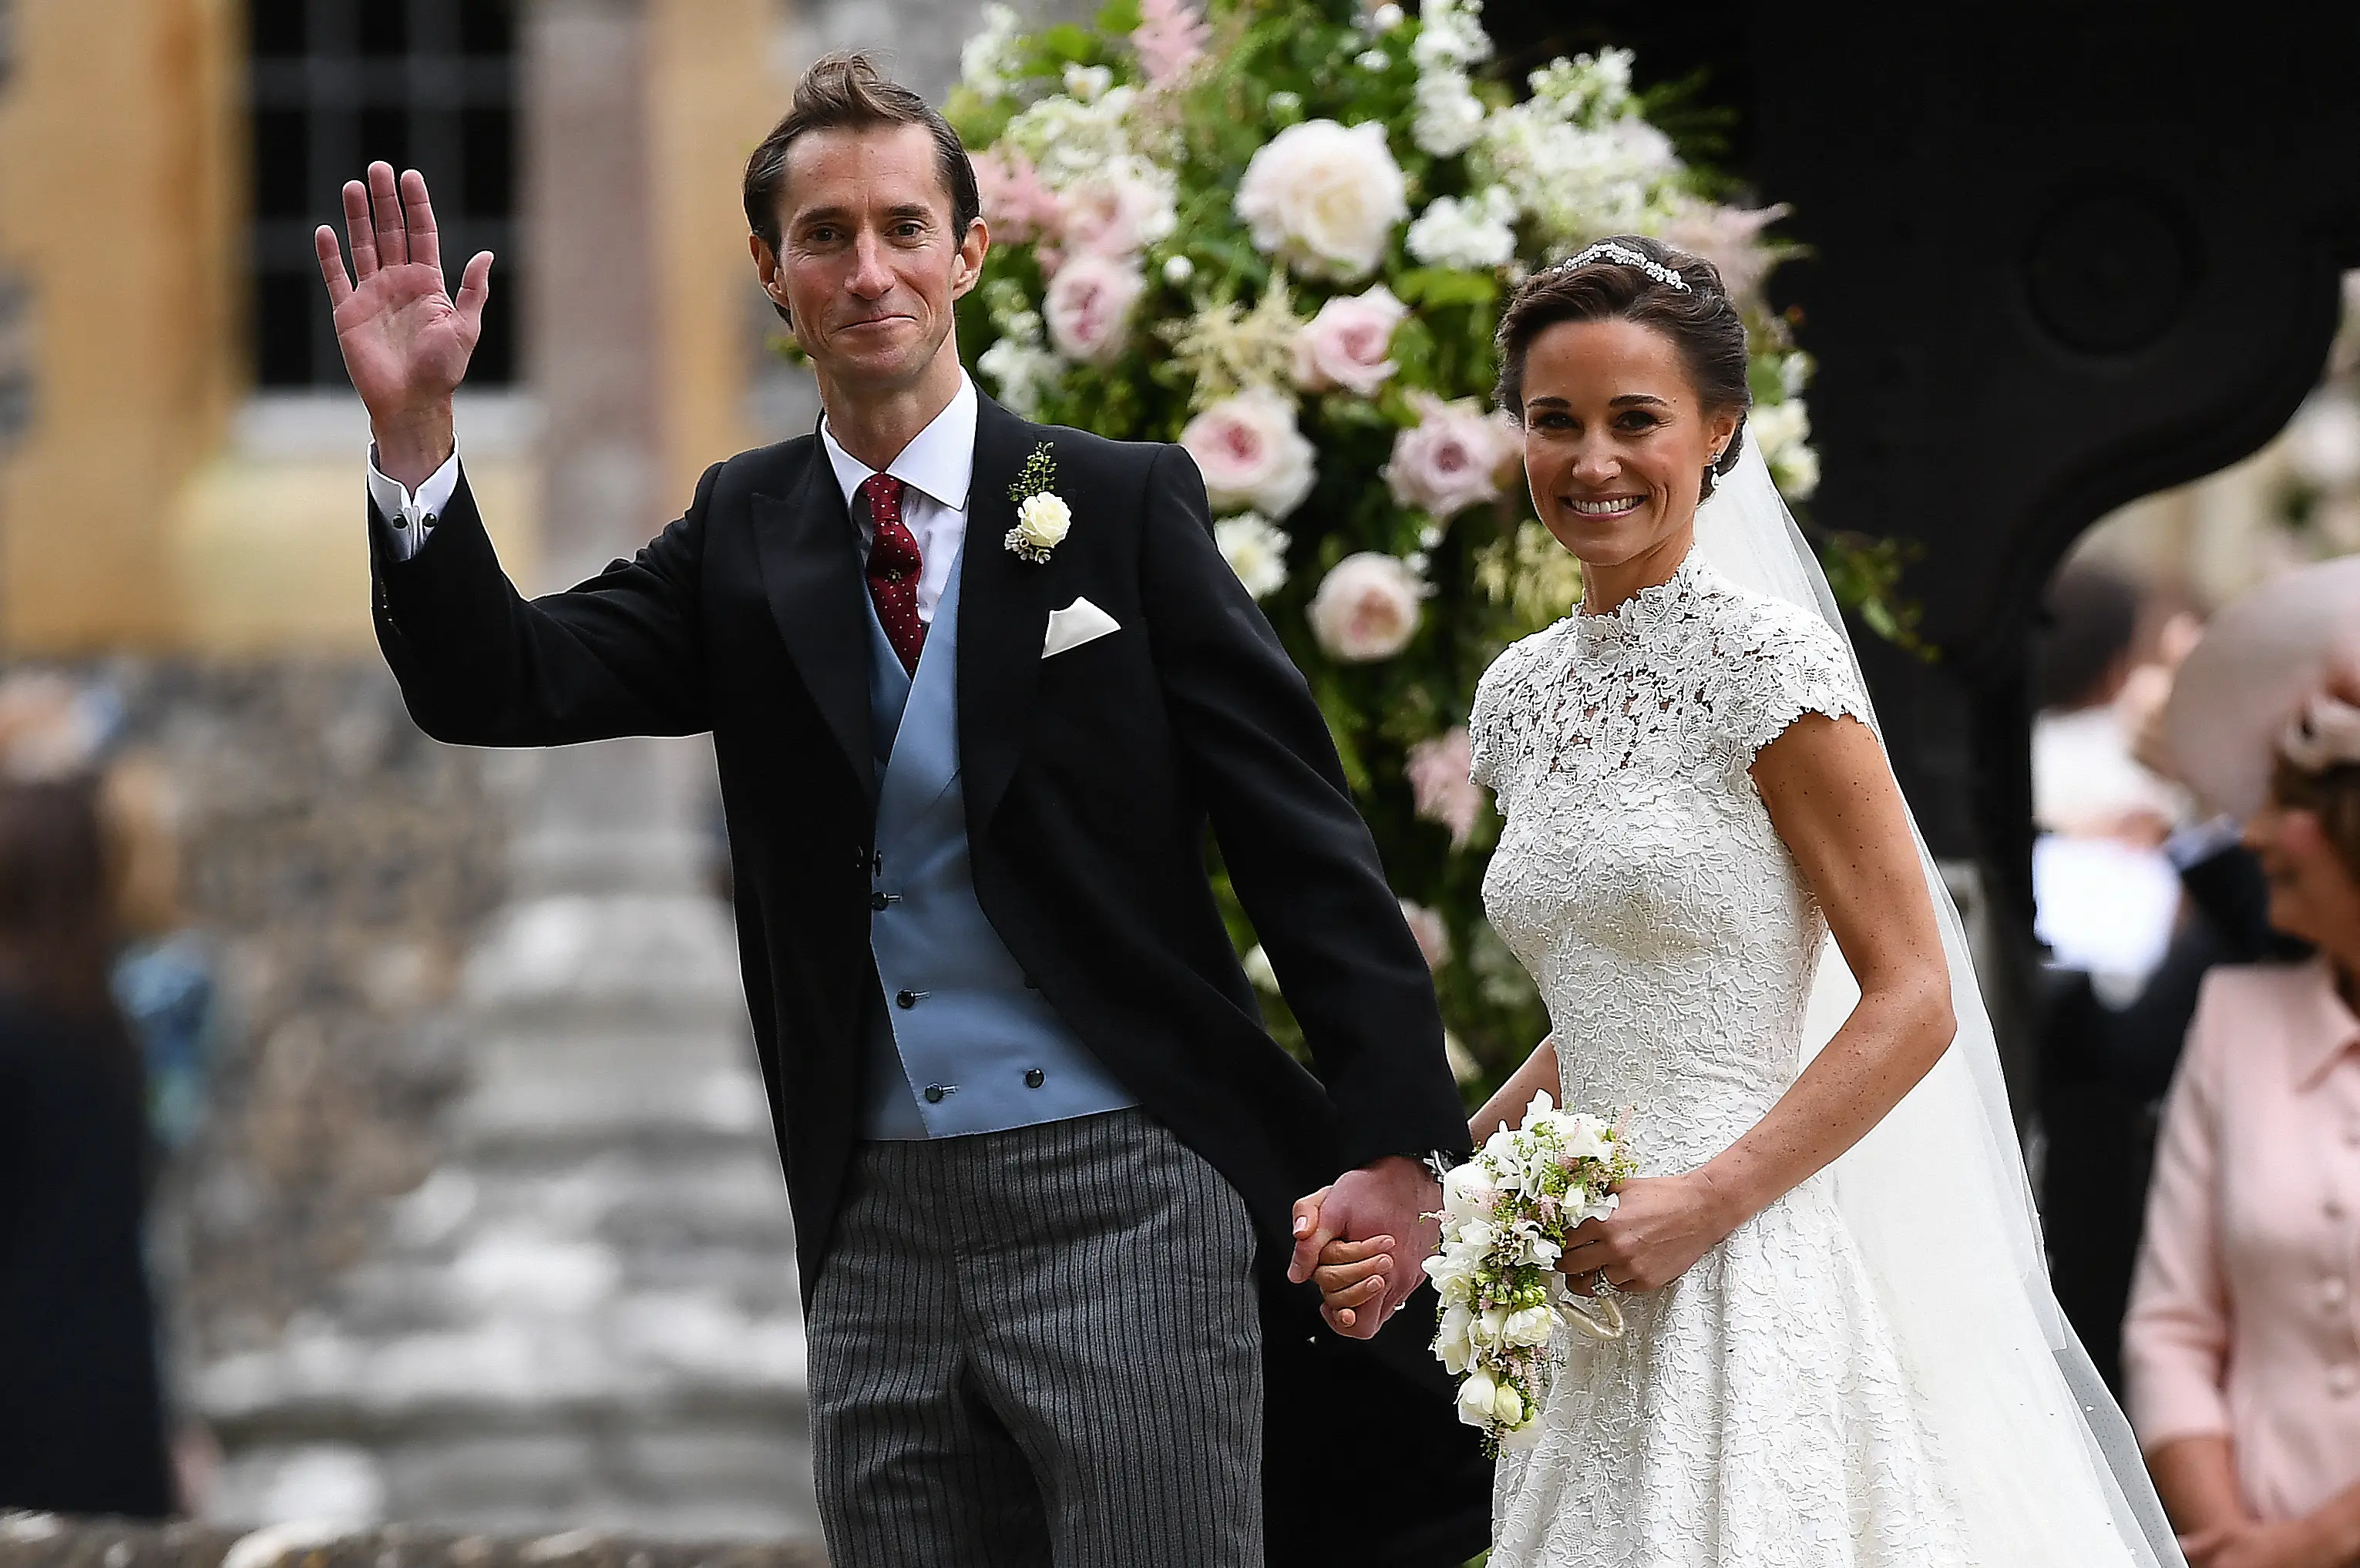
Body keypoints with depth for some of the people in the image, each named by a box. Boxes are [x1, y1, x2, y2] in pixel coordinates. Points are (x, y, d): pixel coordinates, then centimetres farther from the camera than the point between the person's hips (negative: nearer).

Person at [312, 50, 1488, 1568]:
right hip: (880, 1229, 4)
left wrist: (1396, 1145, -9)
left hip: (1124, 1202, -4)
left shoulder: (1124, 503, -1)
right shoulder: (741, 534, 9)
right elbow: (498, 687, -1)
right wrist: (415, 433, -15)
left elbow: (1305, 838, -3)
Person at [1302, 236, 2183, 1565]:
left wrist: (1707, 1201, -17)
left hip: (1758, 1277, -7)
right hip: (1592, 1286, 7)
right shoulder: (1527, 693, 12)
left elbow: (1914, 1000, -11)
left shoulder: (1764, 657, -9)